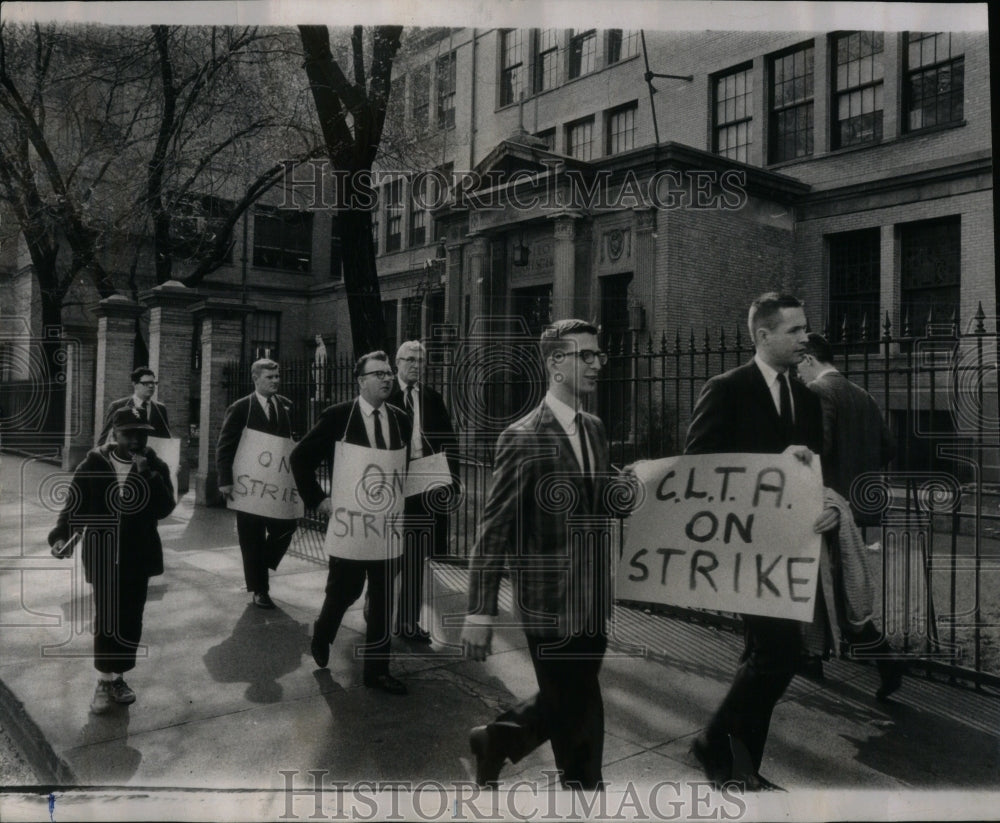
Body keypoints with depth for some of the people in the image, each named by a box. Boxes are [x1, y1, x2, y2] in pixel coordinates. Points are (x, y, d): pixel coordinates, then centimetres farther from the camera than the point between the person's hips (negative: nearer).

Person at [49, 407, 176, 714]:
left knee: (131, 621, 9)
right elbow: (74, 506, -4)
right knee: (107, 619, 2)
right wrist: (62, 536, -19)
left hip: (138, 557, 2)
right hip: (103, 556, -2)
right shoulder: (93, 466, -5)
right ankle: (106, 681, 17)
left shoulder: (155, 467, -2)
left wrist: (147, 476, -22)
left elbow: (164, 509, -12)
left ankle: (116, 676, 26)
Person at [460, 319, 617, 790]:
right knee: (578, 716, 9)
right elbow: (494, 530, -15)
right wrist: (480, 613, -16)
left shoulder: (595, 429, 7)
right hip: (550, 603, -7)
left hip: (594, 600, 7)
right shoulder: (523, 438, -15)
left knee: (567, 707, 21)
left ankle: (496, 740, 45)